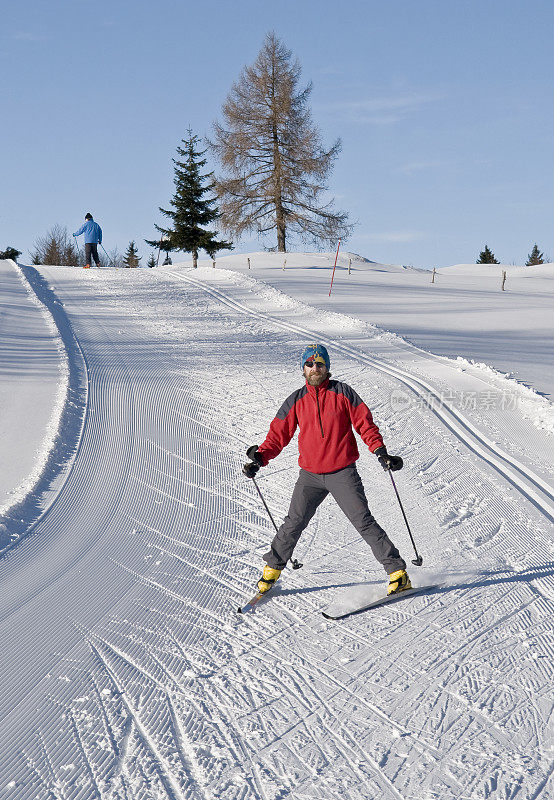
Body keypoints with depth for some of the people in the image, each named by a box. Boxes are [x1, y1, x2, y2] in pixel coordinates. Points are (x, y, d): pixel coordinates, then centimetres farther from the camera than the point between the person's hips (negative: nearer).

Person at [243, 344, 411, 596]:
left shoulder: (342, 393, -2)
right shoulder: (296, 401, 5)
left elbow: (365, 424, 0)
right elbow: (278, 434, 8)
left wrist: (380, 451, -13)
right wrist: (260, 457, -6)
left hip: (342, 473, -2)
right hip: (310, 475, 2)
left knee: (363, 522, -6)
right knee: (294, 523, 0)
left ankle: (397, 572, 0)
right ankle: (272, 569, 19)